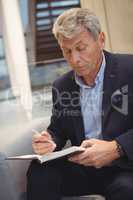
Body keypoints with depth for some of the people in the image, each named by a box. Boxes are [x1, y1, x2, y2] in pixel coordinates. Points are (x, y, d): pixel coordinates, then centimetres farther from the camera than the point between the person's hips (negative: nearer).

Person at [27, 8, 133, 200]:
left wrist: (117, 148, -27)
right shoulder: (61, 86, 9)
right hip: (82, 166, 5)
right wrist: (49, 141, -7)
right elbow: (58, 131, 17)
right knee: (39, 171, -21)